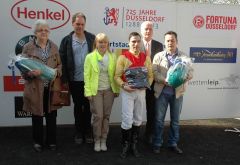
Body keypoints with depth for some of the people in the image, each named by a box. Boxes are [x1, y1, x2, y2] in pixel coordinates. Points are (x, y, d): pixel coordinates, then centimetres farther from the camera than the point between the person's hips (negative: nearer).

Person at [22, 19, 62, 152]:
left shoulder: (54, 47, 8)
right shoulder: (28, 47, -2)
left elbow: (60, 65, 11)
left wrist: (56, 71, -10)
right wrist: (31, 73, -23)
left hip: (51, 88, 2)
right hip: (35, 88, -2)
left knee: (51, 116, 10)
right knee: (37, 116, 10)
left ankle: (51, 141, 26)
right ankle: (38, 141, 28)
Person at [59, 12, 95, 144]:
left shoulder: (92, 38, 1)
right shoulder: (67, 40, -1)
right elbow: (62, 61, -2)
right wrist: (64, 80, -5)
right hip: (75, 80, 0)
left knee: (88, 106, 12)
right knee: (78, 106, 13)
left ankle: (87, 131, 27)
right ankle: (79, 132, 28)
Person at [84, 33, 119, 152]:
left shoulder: (112, 57, 5)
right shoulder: (90, 57, -1)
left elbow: (115, 74, 5)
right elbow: (87, 75, -2)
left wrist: (117, 89, 2)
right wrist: (88, 92, -7)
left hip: (109, 90, 2)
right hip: (96, 91, -2)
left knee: (106, 116, 7)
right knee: (98, 116, -2)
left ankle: (103, 140, 20)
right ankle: (97, 141, 16)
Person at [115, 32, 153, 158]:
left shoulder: (146, 58, 6)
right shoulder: (123, 57, -5)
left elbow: (150, 75, 8)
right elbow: (117, 76, -5)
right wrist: (124, 85, -21)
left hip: (141, 91, 4)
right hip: (127, 92, -4)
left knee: (138, 119, 12)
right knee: (127, 120, -4)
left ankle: (134, 145, 27)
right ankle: (125, 146, 15)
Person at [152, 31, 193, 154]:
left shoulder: (184, 56, 7)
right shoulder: (158, 56, 2)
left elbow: (190, 71, 2)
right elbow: (154, 72, -7)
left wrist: (185, 77, -21)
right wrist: (164, 80, -23)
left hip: (177, 92, 2)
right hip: (162, 92, -1)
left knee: (175, 120, 11)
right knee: (159, 119, 5)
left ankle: (173, 144, 26)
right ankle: (157, 144, 19)